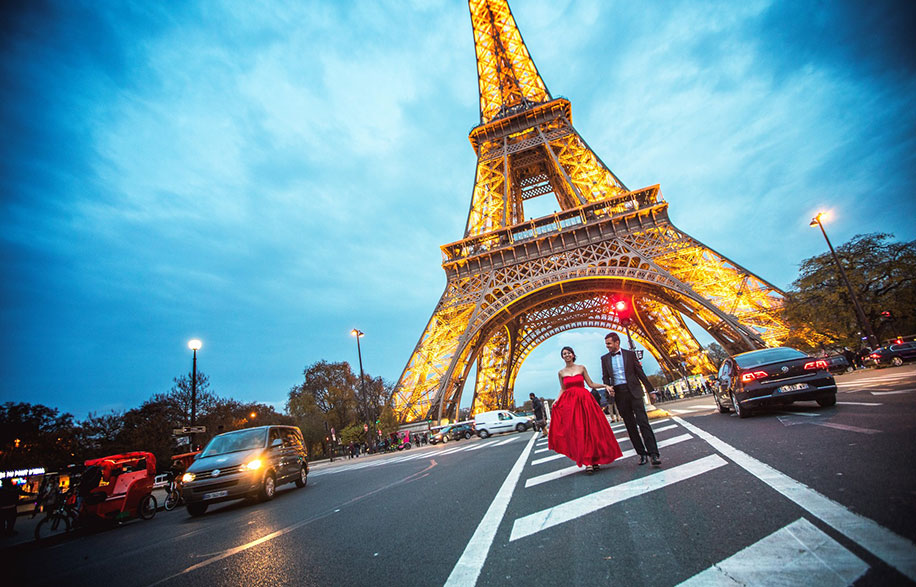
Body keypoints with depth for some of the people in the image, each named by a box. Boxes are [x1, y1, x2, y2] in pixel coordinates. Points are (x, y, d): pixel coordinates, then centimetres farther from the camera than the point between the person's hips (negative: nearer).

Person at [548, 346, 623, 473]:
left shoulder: (581, 368, 6)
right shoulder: (561, 372, 8)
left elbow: (591, 384, 9)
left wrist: (605, 385, -2)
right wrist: (556, 401, 0)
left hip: (585, 401, 0)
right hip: (570, 403, 0)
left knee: (590, 429, -2)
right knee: (577, 432, -5)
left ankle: (593, 459, 12)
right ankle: (588, 462, -1)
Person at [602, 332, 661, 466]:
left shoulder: (630, 354, 4)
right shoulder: (605, 358, 9)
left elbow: (640, 373, 6)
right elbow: (605, 378, 10)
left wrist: (651, 390, 6)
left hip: (633, 391, -2)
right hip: (618, 394, 2)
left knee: (643, 422, -9)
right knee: (630, 425, 5)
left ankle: (654, 453, -7)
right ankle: (642, 453, 13)